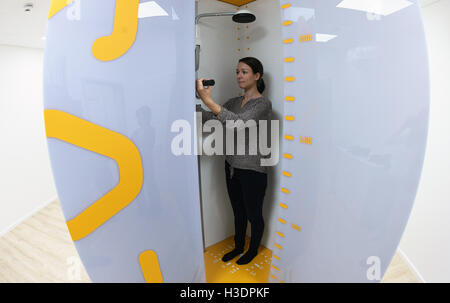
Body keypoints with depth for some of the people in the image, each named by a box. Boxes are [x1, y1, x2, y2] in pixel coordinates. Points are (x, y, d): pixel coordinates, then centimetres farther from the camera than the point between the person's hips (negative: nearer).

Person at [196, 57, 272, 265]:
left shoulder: (263, 104, -14)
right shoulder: (234, 102, 8)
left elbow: (239, 122, -32)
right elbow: (210, 117, -4)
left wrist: (208, 100, -39)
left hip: (253, 170, -6)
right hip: (232, 166, 7)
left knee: (253, 214, 14)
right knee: (238, 212, 22)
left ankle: (253, 250, 37)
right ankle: (238, 247, 43)